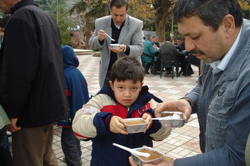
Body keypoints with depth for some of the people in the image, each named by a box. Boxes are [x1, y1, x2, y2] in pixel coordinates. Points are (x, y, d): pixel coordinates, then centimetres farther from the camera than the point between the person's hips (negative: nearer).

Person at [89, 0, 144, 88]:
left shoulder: (136, 24, -9)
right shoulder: (100, 23, -2)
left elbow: (139, 48, -10)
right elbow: (91, 44, 6)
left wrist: (125, 48, -31)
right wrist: (99, 39, -18)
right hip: (107, 72, 2)